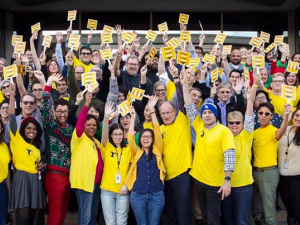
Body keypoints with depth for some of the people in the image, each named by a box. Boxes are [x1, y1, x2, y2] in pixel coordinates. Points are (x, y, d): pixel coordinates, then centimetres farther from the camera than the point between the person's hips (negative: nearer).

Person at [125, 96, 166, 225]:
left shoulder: (157, 150, 8)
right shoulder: (137, 152, 8)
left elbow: (157, 131, 0)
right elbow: (130, 137, -5)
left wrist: (152, 110, -5)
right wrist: (133, 117, -8)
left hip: (156, 195, 0)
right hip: (138, 195, 0)